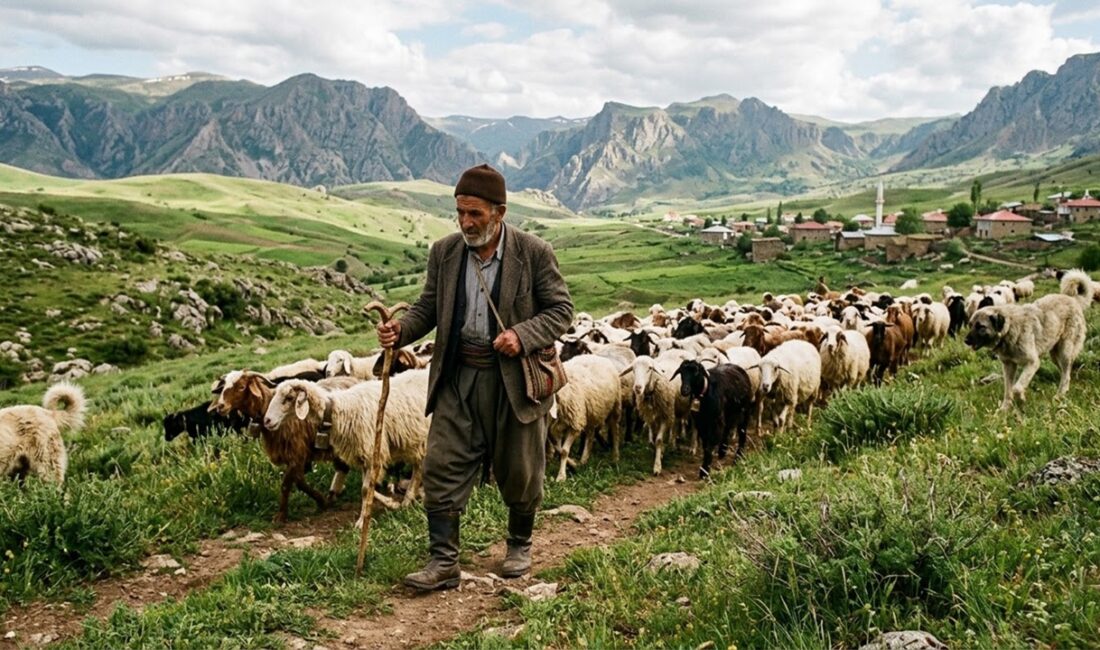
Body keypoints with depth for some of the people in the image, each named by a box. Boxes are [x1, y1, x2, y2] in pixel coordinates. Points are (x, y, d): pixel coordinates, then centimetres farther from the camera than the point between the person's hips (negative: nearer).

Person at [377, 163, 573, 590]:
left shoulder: (534, 253, -10)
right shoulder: (444, 252, 1)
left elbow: (561, 310, -6)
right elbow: (428, 306, 9)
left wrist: (522, 335, -22)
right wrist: (401, 330, -12)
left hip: (516, 380, -2)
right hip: (458, 378, 3)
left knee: (518, 472, 12)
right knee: (442, 467, -2)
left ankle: (520, 545, 37)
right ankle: (443, 562, 8)